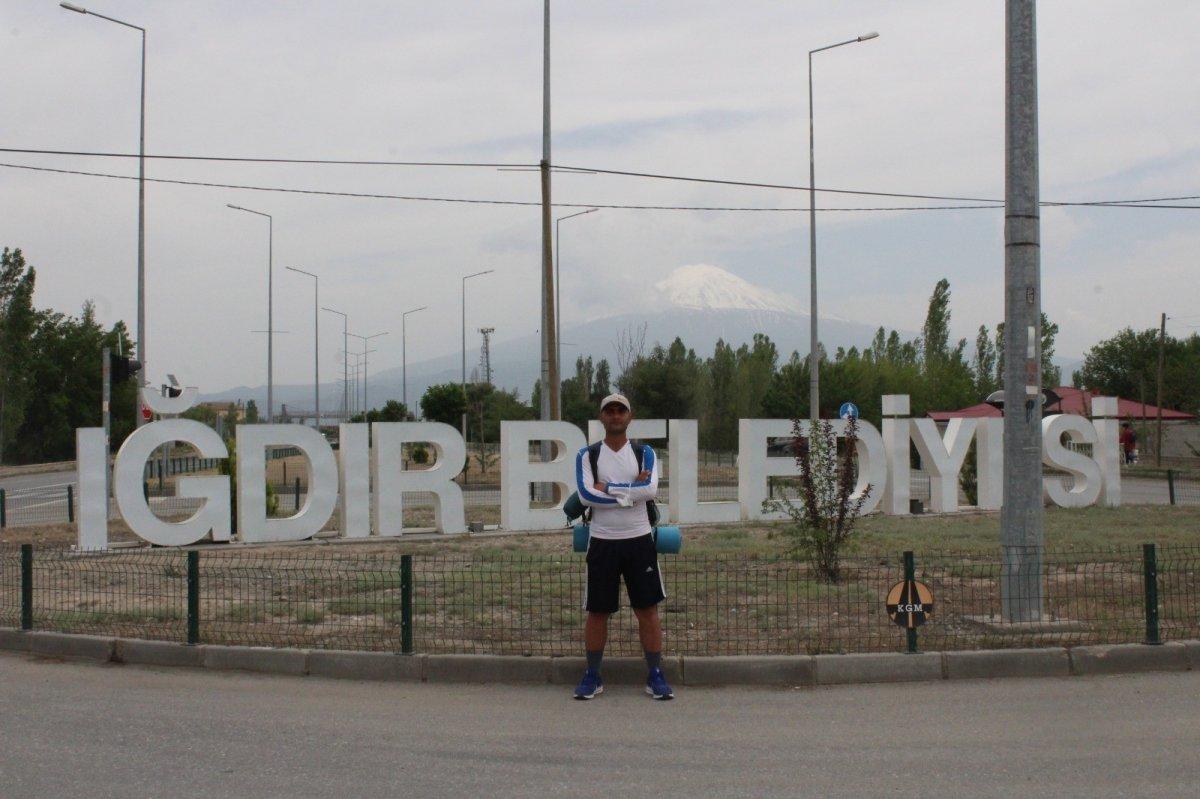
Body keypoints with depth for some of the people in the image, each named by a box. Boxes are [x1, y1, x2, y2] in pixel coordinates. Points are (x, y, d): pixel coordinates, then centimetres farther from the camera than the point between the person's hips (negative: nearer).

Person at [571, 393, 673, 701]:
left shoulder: (644, 453, 5)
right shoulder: (587, 455, 2)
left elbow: (650, 489, -13)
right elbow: (585, 495, -13)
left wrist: (608, 487, -13)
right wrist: (631, 490, -12)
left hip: (639, 540, 1)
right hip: (602, 542, 0)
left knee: (648, 609, 2)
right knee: (597, 611, 5)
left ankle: (655, 676, 11)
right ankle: (592, 677, 17)